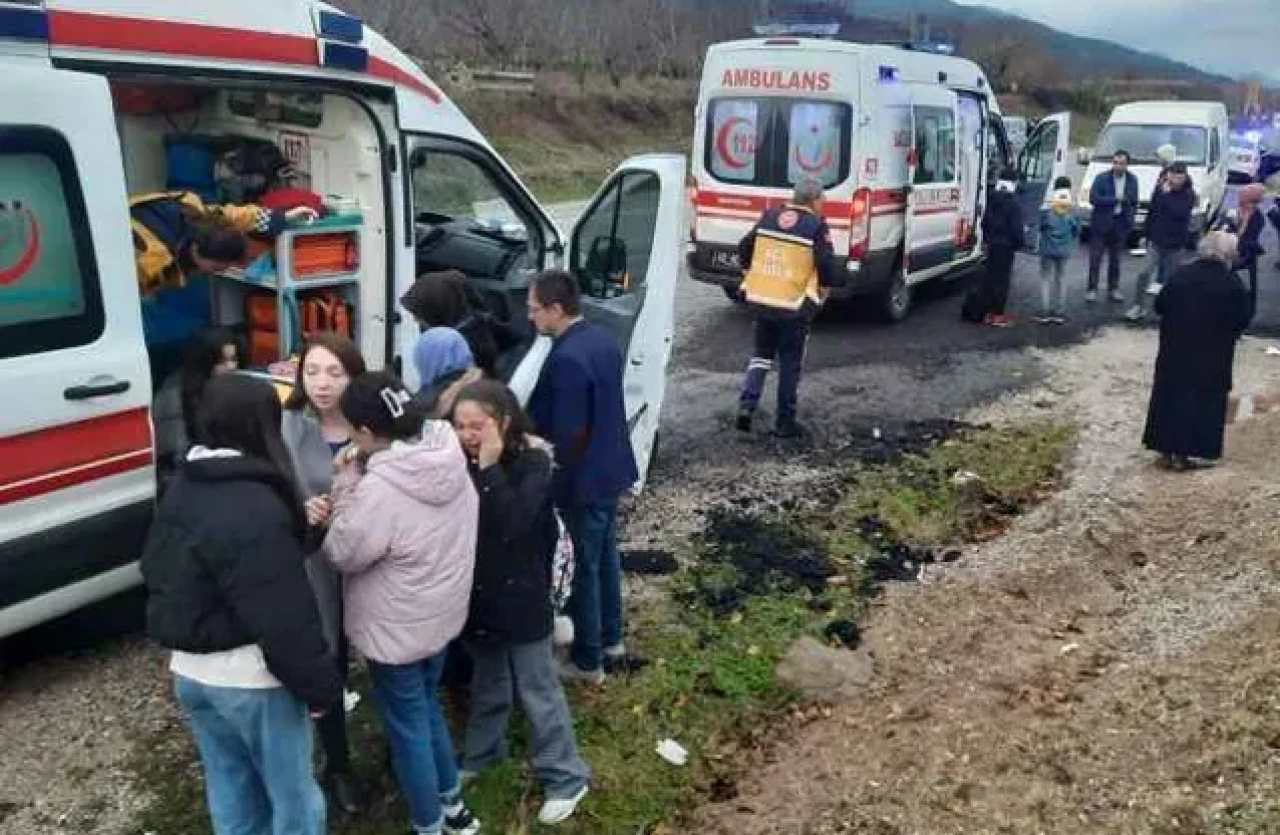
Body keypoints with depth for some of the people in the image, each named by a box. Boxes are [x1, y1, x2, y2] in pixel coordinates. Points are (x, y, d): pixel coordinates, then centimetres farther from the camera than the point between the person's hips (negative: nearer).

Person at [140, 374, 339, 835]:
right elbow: (284, 619, -25)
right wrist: (320, 686, -16)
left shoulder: (183, 488, 4)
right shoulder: (257, 508, -26)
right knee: (294, 797, 8)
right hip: (250, 679, -9)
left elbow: (160, 574, 17)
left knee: (230, 788, 22)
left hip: (189, 670, 9)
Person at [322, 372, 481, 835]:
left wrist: (347, 482, -13)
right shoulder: (449, 456, -7)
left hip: (395, 628, -8)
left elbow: (342, 553, -16)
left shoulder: (381, 488, -31)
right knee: (427, 708, 26)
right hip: (441, 613, 8)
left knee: (407, 727, 11)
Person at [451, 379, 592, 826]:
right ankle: (481, 753, 45)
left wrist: (489, 469, -30)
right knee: (487, 681, 25)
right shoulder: (461, 460, -4)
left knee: (536, 689, 6)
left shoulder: (532, 462, -18)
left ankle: (566, 777, 21)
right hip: (477, 590, 5)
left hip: (519, 595, -5)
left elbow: (512, 524, -31)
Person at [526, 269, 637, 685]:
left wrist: (557, 481, -11)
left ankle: (587, 660, 22)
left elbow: (568, 433, -25)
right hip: (610, 468, 9)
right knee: (605, 556, 23)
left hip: (583, 479, -9)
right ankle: (610, 638, 39)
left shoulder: (567, 358, -27)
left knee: (582, 567, 6)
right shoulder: (603, 339, 2)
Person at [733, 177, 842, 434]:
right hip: (795, 306, -4)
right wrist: (824, 290, 5)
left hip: (760, 300, 4)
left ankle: (747, 404, 4)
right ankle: (785, 422, 16)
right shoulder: (817, 226, -9)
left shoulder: (768, 217, 5)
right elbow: (828, 266, -13)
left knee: (761, 353, 21)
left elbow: (744, 249, 11)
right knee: (790, 362, 9)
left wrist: (751, 276, 24)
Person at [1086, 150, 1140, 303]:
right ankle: (1092, 289, 5)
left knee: (1115, 258, 11)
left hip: (1120, 224, 3)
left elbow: (1134, 202, 10)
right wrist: (1115, 199, -19)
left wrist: (1131, 219, 1)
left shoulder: (1132, 180, 3)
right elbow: (1093, 198, -17)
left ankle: (1113, 288, 21)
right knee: (1095, 257, -2)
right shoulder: (1102, 178, -8)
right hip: (1101, 223, -3)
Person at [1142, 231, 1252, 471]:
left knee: (1169, 396, 11)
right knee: (1200, 402, 6)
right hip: (1212, 356, -2)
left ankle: (1166, 449, 13)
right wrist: (1223, 328, 12)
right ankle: (1182, 453, 6)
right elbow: (1242, 320, -7)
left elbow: (1159, 305, 2)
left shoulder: (1180, 275, -2)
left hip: (1174, 349, 3)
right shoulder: (1233, 284, -10)